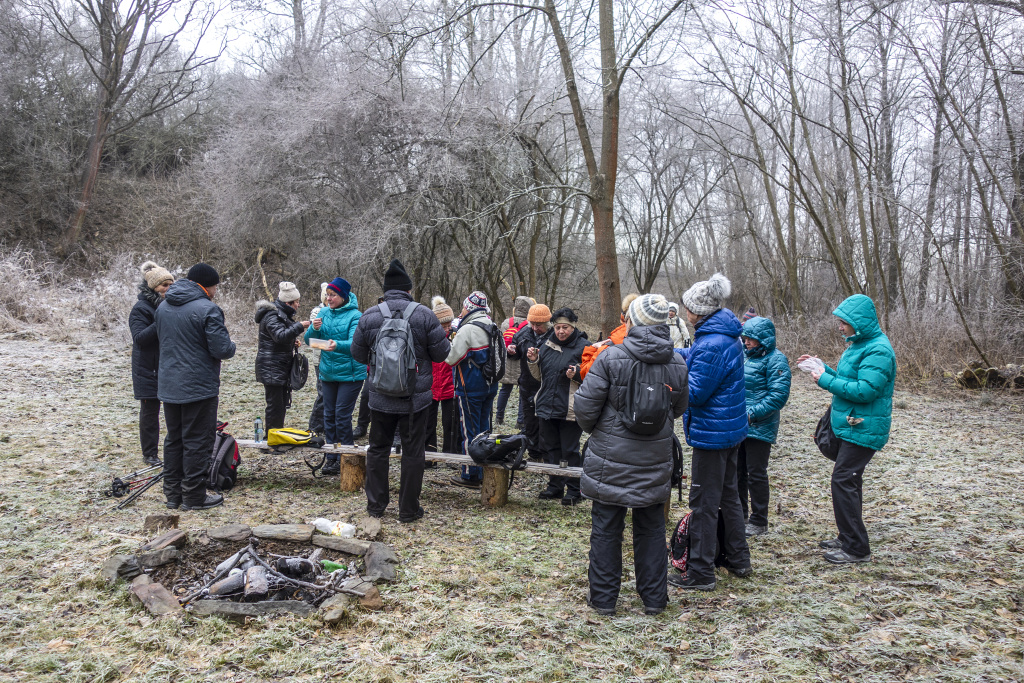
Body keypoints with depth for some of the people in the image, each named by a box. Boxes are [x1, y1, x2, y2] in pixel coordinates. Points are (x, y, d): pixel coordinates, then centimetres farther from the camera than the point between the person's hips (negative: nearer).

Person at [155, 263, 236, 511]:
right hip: (199, 388, -7)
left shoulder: (163, 307, 9)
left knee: (174, 439, 16)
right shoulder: (207, 309, -16)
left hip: (168, 386, 8)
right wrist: (230, 344, 3)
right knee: (197, 442, 1)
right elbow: (222, 350, -18)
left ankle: (173, 494, 23)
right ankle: (194, 497, 7)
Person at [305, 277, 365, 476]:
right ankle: (331, 457, 19)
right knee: (329, 414, 10)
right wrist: (315, 328, -17)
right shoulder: (324, 312, 7)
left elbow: (354, 343, -22)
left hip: (350, 373, -6)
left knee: (342, 414, -5)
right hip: (328, 372, 6)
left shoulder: (355, 316, -10)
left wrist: (337, 345, -41)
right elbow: (308, 340, 4)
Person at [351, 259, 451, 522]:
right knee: (412, 451, 8)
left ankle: (375, 505, 24)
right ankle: (408, 509, 15)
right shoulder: (424, 315, -10)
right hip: (416, 398, -2)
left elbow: (358, 354, 3)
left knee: (378, 448, 16)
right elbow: (442, 353, -5)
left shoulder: (369, 316, -5)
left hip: (380, 398, 2)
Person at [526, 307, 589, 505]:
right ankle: (555, 486, 28)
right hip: (547, 407, 6)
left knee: (570, 451, 1)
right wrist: (533, 361, 2)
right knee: (551, 449, 14)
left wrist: (577, 374, -23)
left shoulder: (582, 346, -7)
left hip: (570, 410, -6)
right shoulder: (545, 344, 10)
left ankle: (573, 490, 13)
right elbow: (538, 376, 19)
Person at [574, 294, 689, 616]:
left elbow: (585, 406, -13)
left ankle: (603, 597, 19)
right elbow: (679, 409, 11)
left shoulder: (611, 357, -16)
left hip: (610, 460, -3)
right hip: (655, 464, 3)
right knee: (651, 529, 17)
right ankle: (654, 598, 26)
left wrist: (593, 428, 8)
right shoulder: (678, 364, -3)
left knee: (606, 529, 10)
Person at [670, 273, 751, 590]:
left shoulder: (712, 345, -25)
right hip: (731, 428, 10)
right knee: (728, 493, 21)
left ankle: (700, 573, 9)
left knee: (703, 503, 0)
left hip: (712, 432, -10)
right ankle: (738, 559, 34)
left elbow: (695, 393, -22)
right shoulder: (726, 336, 6)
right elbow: (694, 357, 19)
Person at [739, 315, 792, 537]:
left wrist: (752, 414, -23)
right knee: (737, 470, 16)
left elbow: (778, 395, -19)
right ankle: (738, 515, 32)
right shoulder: (744, 355, 10)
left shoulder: (776, 360, -13)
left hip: (759, 427, -8)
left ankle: (759, 521, 16)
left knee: (756, 474, 2)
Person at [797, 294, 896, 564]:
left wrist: (826, 380, -19)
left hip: (863, 429, -11)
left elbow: (865, 390, -26)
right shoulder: (858, 344, 14)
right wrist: (822, 367, 10)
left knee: (843, 481, -10)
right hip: (851, 427, 11)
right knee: (848, 481, 17)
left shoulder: (877, 350, -19)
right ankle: (848, 539, 29)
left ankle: (857, 549, -3)